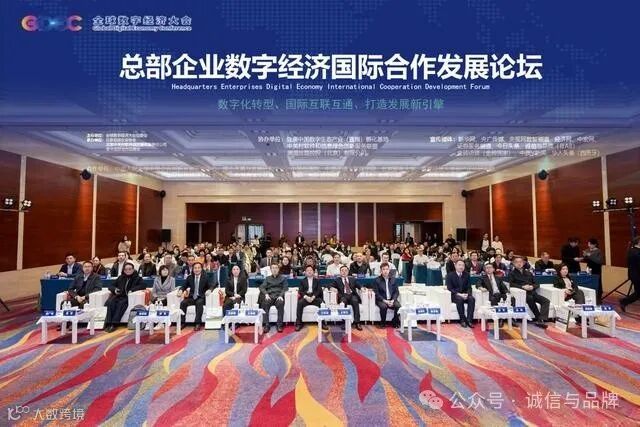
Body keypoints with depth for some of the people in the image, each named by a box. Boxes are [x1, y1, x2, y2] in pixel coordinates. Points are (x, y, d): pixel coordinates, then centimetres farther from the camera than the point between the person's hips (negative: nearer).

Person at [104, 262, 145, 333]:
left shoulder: (137, 278, 9)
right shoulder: (120, 277, 22)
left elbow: (143, 285, -7)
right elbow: (111, 286, 24)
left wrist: (132, 289, -18)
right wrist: (115, 289, 0)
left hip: (128, 297, -4)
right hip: (118, 296, 4)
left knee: (121, 303, -34)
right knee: (111, 302, -29)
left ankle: (114, 324, -37)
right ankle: (108, 323, -33)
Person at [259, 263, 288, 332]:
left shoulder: (283, 278, 18)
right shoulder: (268, 278, 23)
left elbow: (285, 288, 6)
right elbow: (262, 287, 11)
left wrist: (281, 295, -13)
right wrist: (266, 294, -10)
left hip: (278, 296, -1)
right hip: (269, 296, 1)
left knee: (280, 304, -35)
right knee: (265, 304, -32)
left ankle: (280, 325, -29)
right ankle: (266, 325, -27)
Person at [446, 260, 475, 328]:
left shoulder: (466, 274, 10)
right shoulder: (450, 275, -3)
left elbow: (469, 287, 7)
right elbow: (449, 288, -10)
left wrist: (467, 294, -15)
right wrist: (459, 294, -22)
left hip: (465, 295, 4)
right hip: (455, 295, -4)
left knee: (472, 299, -28)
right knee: (460, 299, -36)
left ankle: (469, 320, -27)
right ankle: (463, 320, -25)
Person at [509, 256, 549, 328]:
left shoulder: (528, 273, 26)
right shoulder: (512, 273, 11)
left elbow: (537, 284, 21)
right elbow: (511, 284, -5)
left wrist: (532, 286, -2)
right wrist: (523, 286, -17)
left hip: (532, 292, 5)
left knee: (546, 301, -20)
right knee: (530, 298, -36)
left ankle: (540, 320, -29)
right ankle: (538, 318, -25)